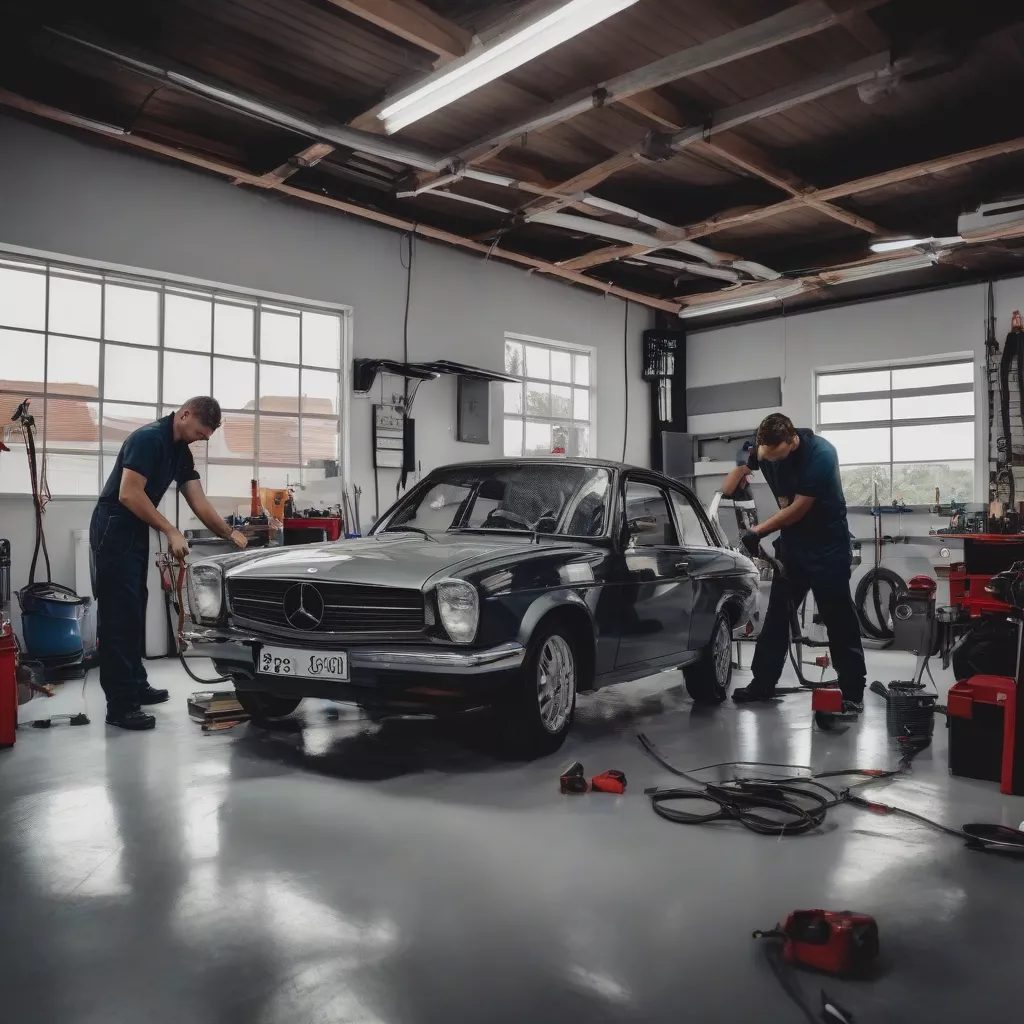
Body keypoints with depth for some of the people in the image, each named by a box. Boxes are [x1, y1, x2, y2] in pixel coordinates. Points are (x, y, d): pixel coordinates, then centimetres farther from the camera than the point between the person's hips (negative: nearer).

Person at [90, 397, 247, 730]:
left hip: (135, 531, 10)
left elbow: (198, 500, 9)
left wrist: (229, 534, 0)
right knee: (120, 614, -10)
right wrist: (171, 532, -22)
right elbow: (128, 494, -24)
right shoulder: (149, 438, -18)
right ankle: (120, 705, -7)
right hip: (114, 529, -10)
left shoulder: (181, 451, 10)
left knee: (135, 611, 15)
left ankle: (135, 684, 27)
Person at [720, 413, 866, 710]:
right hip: (791, 544, 6)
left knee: (838, 619, -3)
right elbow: (740, 471, 13)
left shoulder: (820, 455, -26)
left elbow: (798, 509, -23)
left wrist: (757, 531, -16)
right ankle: (763, 683, 18)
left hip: (828, 547, -6)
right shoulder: (763, 448, -9)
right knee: (777, 614, 9)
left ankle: (853, 692, 6)